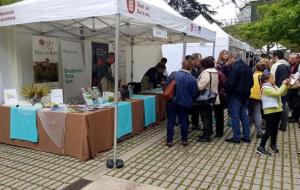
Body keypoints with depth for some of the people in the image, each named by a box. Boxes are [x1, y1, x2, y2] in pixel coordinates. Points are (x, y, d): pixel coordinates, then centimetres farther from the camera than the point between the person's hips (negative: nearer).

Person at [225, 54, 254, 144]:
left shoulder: (233, 67, -15)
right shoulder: (247, 67, 11)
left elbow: (230, 83, -21)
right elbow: (251, 82, 17)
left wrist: (226, 91, -6)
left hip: (235, 94, -8)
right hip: (245, 95, 8)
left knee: (235, 116, -1)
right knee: (244, 115, 14)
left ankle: (236, 137, 3)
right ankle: (246, 136, 18)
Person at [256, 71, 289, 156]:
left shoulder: (274, 87, 11)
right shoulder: (266, 88, -16)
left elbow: (283, 93, 15)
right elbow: (277, 93, -24)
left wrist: (286, 86, 0)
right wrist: (283, 85, -15)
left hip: (277, 110, 8)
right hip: (270, 111, -8)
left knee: (275, 129, 17)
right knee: (269, 130, -9)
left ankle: (273, 144, 34)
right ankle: (261, 147, -4)